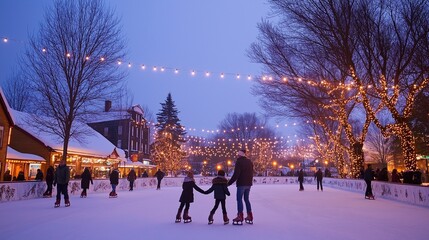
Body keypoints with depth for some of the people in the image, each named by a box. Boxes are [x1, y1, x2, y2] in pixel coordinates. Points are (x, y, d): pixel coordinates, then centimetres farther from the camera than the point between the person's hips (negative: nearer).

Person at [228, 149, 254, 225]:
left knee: (239, 199, -2)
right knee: (246, 199, 15)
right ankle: (249, 217, 17)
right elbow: (251, 174, 16)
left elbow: (236, 174, -17)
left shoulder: (239, 161, -10)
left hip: (241, 184, -7)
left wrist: (229, 183, -15)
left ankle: (240, 217, -7)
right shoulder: (250, 162, 13)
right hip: (248, 184, 7)